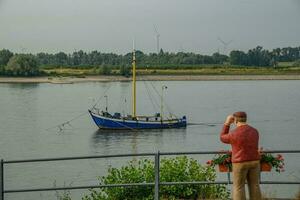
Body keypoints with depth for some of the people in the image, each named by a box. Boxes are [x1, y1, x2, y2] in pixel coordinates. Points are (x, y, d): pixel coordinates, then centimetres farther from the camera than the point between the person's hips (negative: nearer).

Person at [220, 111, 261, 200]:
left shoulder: (234, 134, -15)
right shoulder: (254, 131, 1)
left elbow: (223, 138, 7)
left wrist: (227, 123, 7)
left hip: (240, 163, -5)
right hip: (254, 162, 5)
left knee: (238, 188, 5)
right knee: (254, 186, 10)